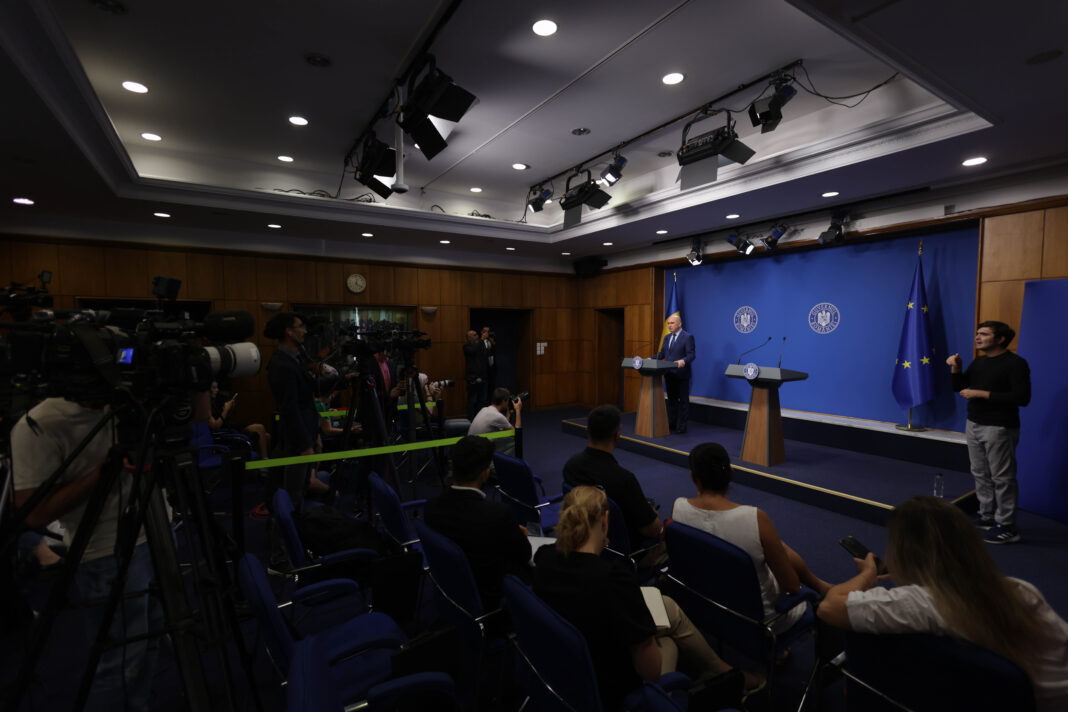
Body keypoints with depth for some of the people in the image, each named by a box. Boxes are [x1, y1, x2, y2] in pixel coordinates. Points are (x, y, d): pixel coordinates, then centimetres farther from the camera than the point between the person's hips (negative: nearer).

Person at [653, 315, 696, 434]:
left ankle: (682, 426, 8)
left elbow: (691, 354, -15)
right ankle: (671, 423, 25)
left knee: (683, 400, 2)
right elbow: (661, 353, 15)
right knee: (671, 399, 15)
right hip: (669, 374, 7)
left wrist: (683, 361, -33)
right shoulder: (667, 337, 14)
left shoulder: (687, 337, -8)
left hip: (681, 374, -7)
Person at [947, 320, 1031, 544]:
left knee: (1002, 478, -1)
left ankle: (1006, 527, 8)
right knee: (980, 474, 13)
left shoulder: (1015, 363, -10)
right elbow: (958, 386, 18)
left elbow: (1022, 397, -18)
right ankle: (987, 517, 25)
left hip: (999, 428, -8)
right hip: (974, 425, 8)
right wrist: (956, 368, 1)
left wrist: (982, 394, -20)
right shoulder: (979, 361, 13)